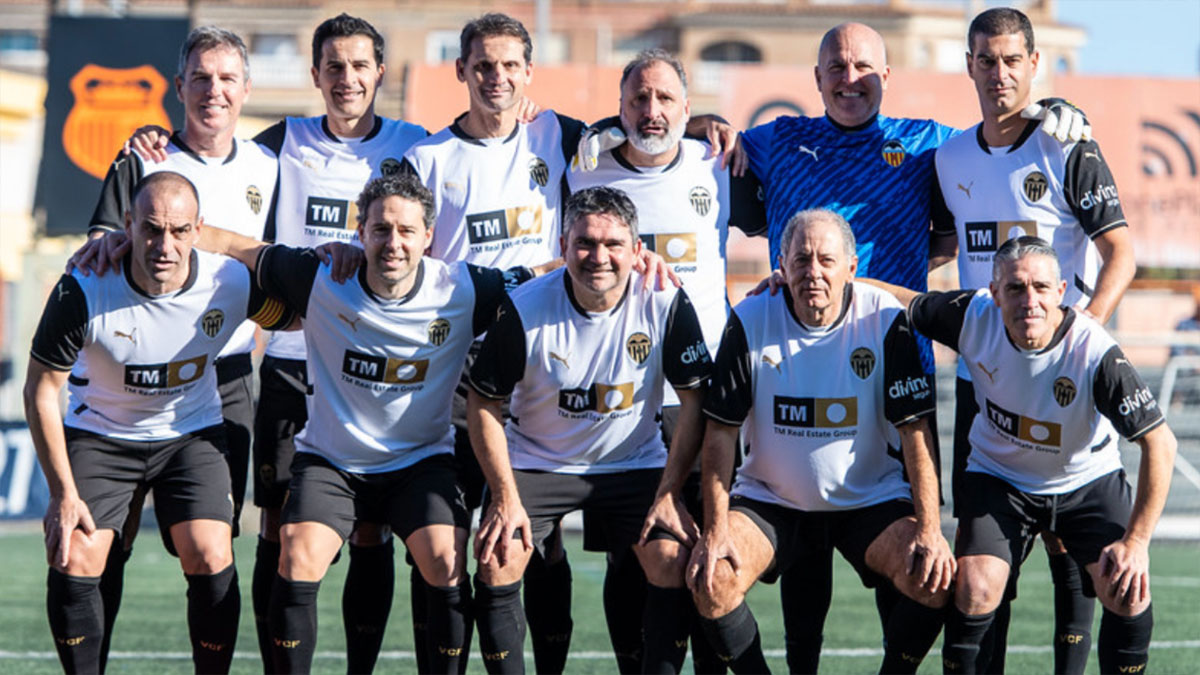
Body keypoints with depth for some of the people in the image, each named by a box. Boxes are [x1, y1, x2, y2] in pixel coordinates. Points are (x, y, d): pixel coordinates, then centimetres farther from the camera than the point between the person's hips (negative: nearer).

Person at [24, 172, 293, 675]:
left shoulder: (231, 283, -21)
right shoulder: (82, 291, -26)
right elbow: (41, 389, -15)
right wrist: (64, 494, -15)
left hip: (192, 433, 1)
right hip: (98, 433, -1)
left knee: (211, 561, -15)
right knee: (72, 561, -15)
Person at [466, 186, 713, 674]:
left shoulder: (666, 305, -16)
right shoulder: (524, 309, -18)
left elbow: (695, 400, -6)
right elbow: (483, 404, -8)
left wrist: (669, 493, -12)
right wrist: (505, 497, -14)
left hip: (635, 464, 1)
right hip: (536, 463, -1)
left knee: (674, 564, -19)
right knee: (497, 562, -19)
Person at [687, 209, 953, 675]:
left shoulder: (886, 321, -10)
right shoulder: (750, 322, -8)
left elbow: (915, 429, -10)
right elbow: (721, 431, -5)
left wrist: (929, 528, -20)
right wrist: (715, 529, -15)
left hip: (871, 498, -1)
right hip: (769, 499, 1)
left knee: (934, 579, -26)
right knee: (711, 580, -24)